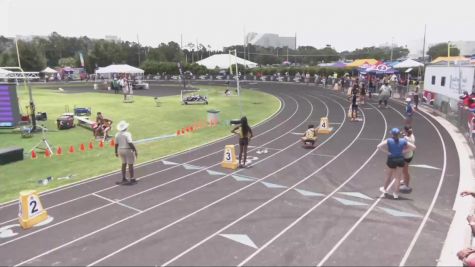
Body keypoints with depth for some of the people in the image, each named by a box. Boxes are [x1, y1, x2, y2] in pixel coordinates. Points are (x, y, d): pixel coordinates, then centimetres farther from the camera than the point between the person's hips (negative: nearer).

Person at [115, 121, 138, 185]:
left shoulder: (117, 134, 2)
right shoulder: (127, 134, -18)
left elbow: (116, 144, 5)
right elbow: (130, 143, -23)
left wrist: (116, 152, 15)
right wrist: (135, 150, -18)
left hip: (120, 150, 7)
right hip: (128, 150, -7)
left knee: (124, 164, 18)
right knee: (130, 165, 2)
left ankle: (124, 178, 24)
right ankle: (132, 179, 6)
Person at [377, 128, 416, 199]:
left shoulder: (389, 140, -14)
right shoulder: (403, 141, -7)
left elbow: (379, 146, -22)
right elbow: (413, 147, -4)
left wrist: (387, 152, -14)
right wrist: (404, 151, -2)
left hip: (391, 160, -2)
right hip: (400, 160, 2)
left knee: (389, 175, 20)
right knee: (398, 177, 13)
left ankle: (385, 189, 36)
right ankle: (396, 193, 22)